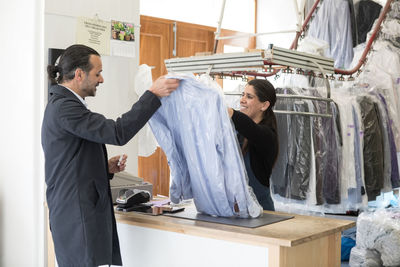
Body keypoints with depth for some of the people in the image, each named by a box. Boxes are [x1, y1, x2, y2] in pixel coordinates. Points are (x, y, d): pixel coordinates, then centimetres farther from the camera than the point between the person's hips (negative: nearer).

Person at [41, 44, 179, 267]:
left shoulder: (62, 104, 18)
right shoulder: (64, 107, -15)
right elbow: (118, 133, -23)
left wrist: (106, 168, 7)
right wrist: (153, 94, -18)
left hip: (84, 213, 10)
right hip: (78, 217, -10)